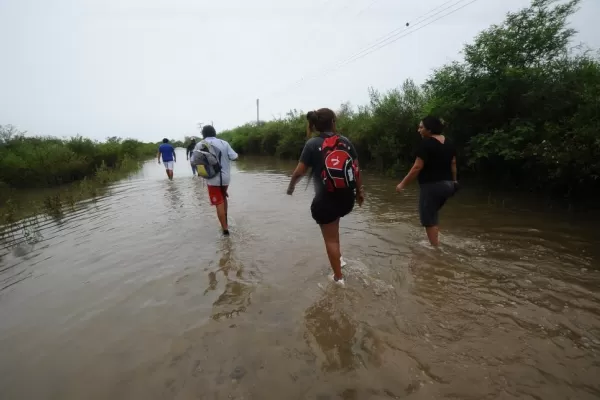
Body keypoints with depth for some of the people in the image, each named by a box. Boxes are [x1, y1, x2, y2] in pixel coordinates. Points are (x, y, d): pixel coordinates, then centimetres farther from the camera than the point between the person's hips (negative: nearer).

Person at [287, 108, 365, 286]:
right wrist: (359, 191, 18)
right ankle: (339, 257, 36)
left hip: (326, 201, -4)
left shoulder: (313, 144, -7)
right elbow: (356, 169, 4)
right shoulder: (346, 141, 1)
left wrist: (291, 187, 11)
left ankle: (338, 277, 26)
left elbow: (299, 172, -8)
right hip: (347, 199, 4)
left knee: (330, 239, 12)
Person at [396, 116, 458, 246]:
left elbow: (417, 167, -19)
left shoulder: (426, 143, -15)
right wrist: (454, 181, 25)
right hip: (447, 185, 9)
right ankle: (436, 240, 29)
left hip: (431, 186, -9)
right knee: (433, 213, 26)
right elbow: (453, 163, 15)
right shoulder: (449, 142, 10)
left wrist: (403, 183, -13)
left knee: (429, 220, 3)